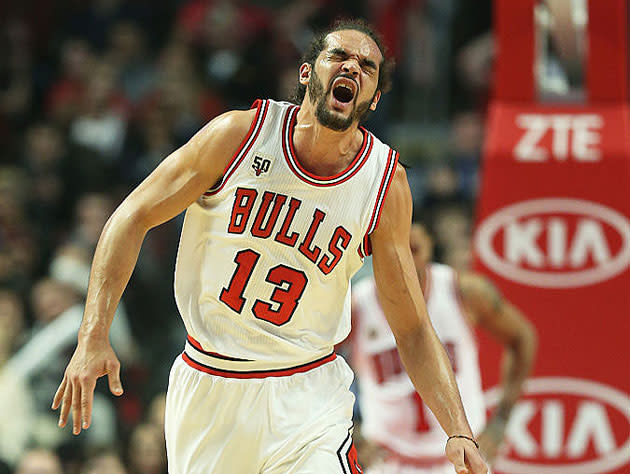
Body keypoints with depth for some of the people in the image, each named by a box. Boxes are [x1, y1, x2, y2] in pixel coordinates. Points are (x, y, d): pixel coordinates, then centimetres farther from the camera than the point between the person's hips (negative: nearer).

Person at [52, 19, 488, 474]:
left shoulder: (387, 183, -7)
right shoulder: (239, 133, -10)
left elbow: (413, 329, -3)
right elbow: (135, 217, -2)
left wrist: (459, 433, -15)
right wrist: (93, 337, -12)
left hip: (305, 398, 0)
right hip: (206, 383, 1)